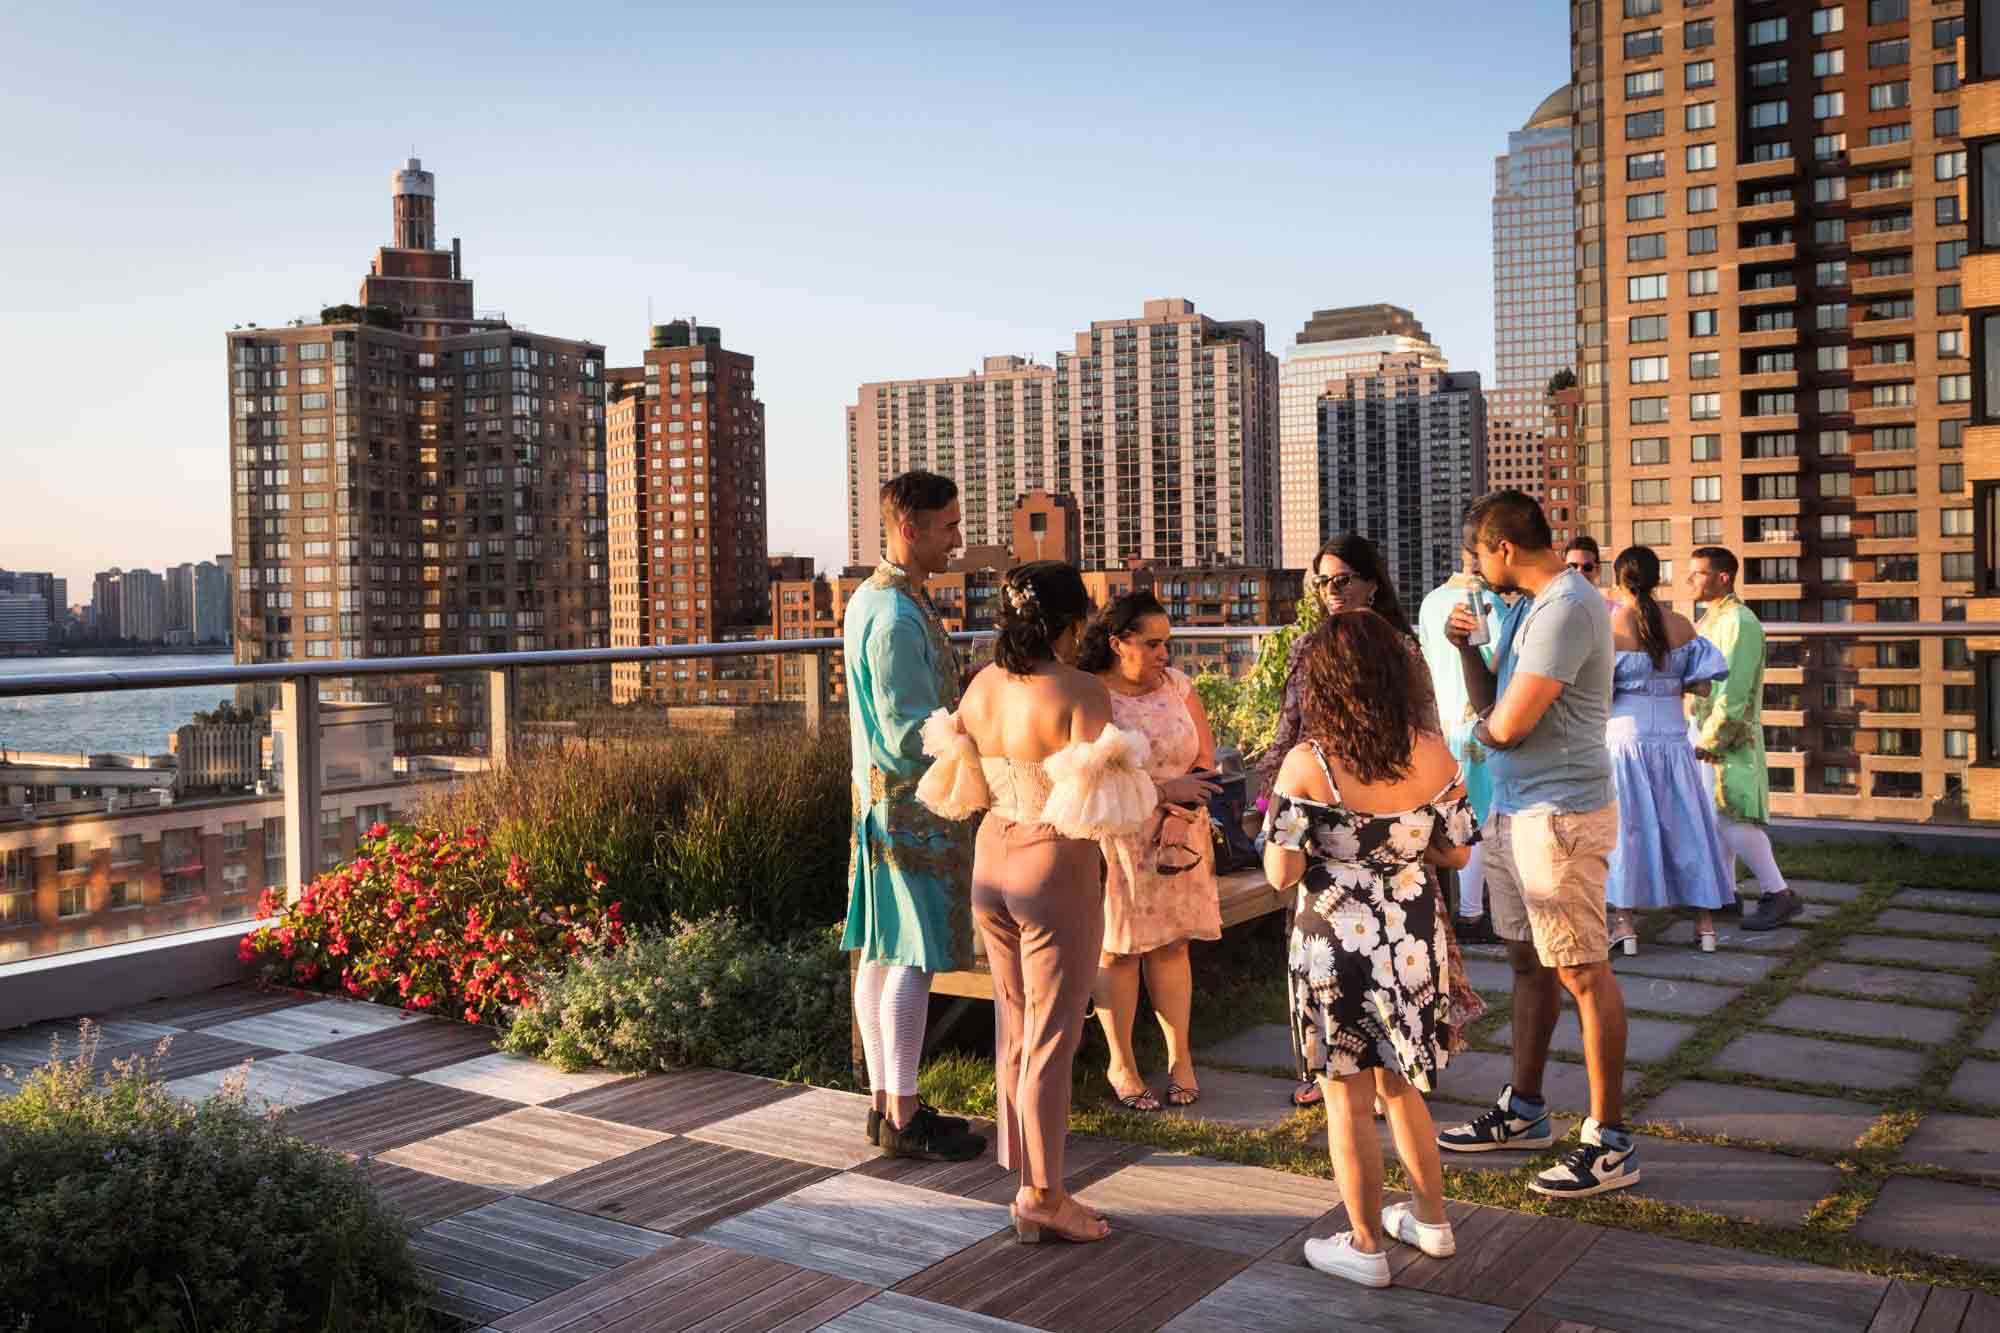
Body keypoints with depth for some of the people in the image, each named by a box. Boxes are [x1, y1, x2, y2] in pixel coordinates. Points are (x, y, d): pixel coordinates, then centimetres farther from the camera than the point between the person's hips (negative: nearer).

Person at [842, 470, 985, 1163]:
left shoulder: (868, 600, 14)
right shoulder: (899, 617, -19)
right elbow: (909, 734, -22)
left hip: (879, 797, 10)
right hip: (913, 808, -10)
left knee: (880, 953, 13)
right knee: (914, 958, -4)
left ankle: (885, 1100, 21)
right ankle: (903, 1118, 4)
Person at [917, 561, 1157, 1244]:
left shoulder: (981, 687, 1)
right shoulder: (1081, 691, -18)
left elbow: (959, 791, 7)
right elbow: (1093, 803, -21)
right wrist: (1149, 781, -3)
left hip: (991, 866, 7)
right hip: (1057, 872, -7)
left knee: (1014, 1028, 17)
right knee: (1052, 1036, 4)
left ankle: (1025, 1176, 27)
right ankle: (1043, 1195, 13)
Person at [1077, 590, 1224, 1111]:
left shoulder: (1176, 685, 8)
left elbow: (1205, 755, 7)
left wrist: (1184, 808, -11)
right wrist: (1164, 788, -21)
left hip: (1177, 836, 4)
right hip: (1114, 840, -4)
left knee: (1171, 946, 7)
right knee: (1119, 950, 2)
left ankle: (1180, 1058, 14)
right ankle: (1121, 1064, 13)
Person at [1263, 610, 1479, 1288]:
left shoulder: (1308, 764, -17)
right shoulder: (1435, 754, -5)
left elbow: (1281, 871, -17)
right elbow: (1456, 852, 4)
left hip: (1338, 944, -5)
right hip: (1415, 940, 5)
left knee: (1348, 1099, 10)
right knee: (1399, 1084, 24)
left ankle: (1366, 1246, 22)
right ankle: (1431, 1219, 36)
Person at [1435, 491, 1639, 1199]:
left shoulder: (1567, 608, -18)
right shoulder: (1533, 606, 15)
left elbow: (1508, 723, -21)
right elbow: (1490, 704, 16)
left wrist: (1484, 725, 0)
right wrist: (1466, 646, 3)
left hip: (1560, 816, -10)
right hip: (1515, 810, 10)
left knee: (1583, 974, -3)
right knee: (1528, 962, 17)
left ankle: (1611, 1142, 6)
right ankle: (1523, 1111, 29)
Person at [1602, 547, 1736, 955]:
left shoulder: (1607, 627, -11)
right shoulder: (1681, 626, 0)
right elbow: (1702, 685, 0)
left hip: (1623, 738, -3)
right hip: (1672, 736, 3)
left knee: (1624, 822, 5)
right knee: (1684, 822, 12)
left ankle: (1623, 923, 5)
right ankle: (1705, 923, 17)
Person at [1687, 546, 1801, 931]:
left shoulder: (1739, 621, -15)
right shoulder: (1710, 620, 16)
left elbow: (1734, 688, -21)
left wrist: (1709, 740, -21)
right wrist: (1699, 735, 13)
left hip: (1727, 735, -10)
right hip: (1705, 729, 10)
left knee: (1731, 815, -11)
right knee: (1715, 813, 13)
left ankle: (1778, 894, -6)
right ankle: (1724, 892, 21)